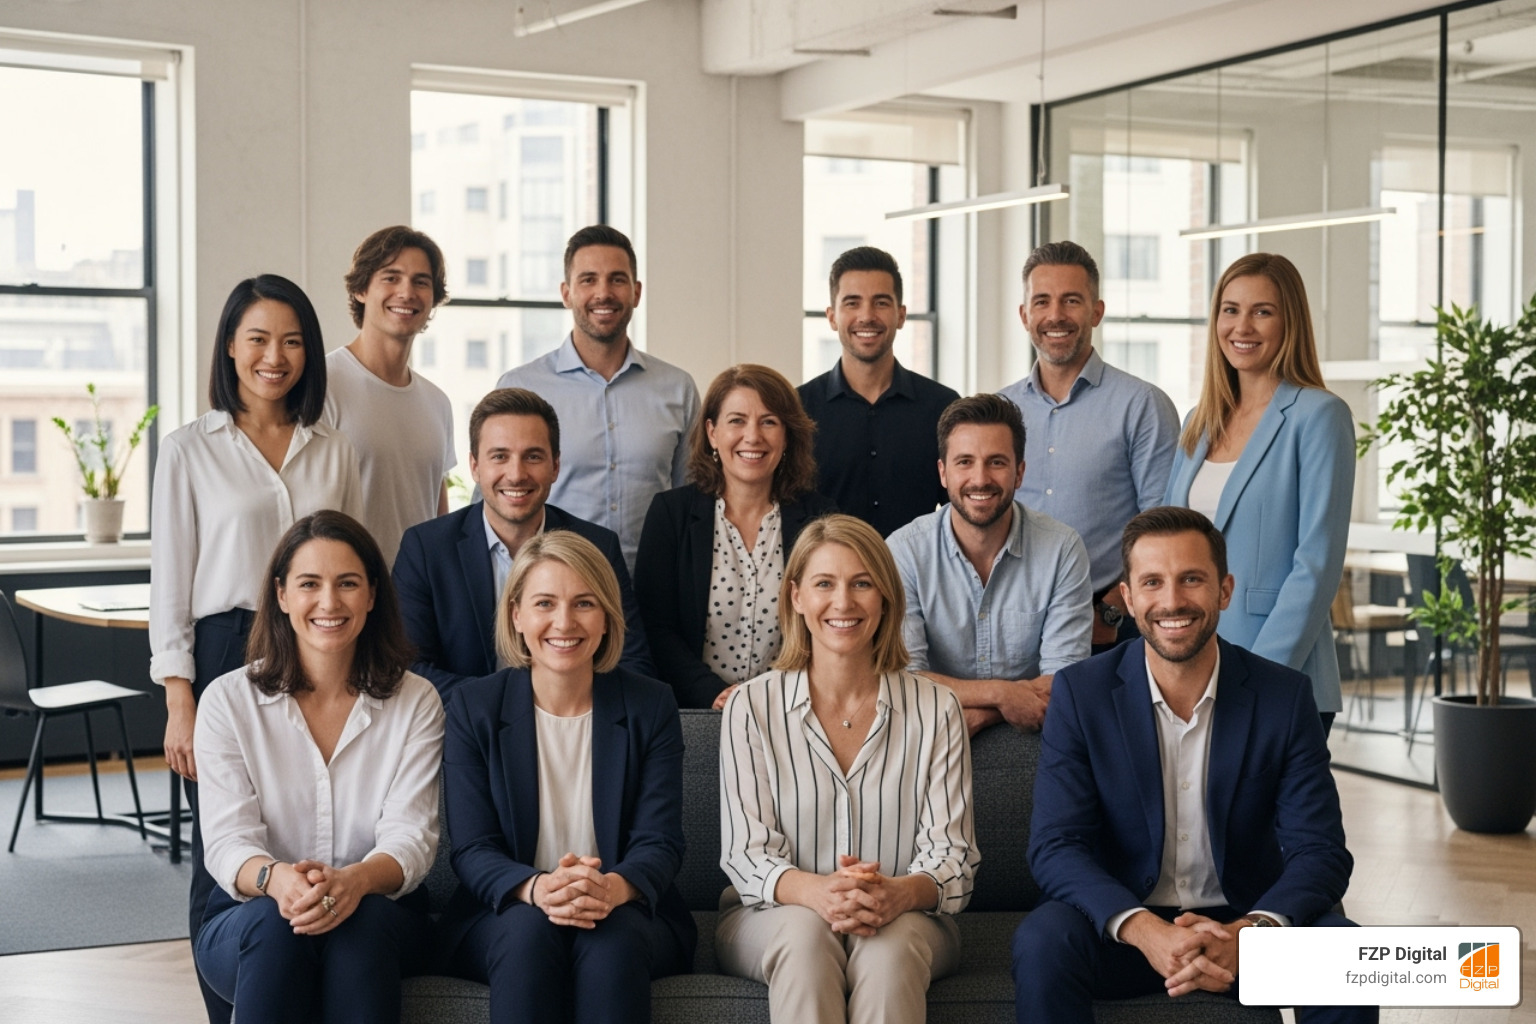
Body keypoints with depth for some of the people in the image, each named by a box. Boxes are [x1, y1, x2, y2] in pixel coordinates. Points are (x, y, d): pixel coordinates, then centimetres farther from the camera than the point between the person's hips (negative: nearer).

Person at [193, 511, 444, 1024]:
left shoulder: (416, 703, 2)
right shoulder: (229, 701, 0)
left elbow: (409, 838, -8)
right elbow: (227, 841, -8)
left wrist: (354, 881, -33)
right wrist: (275, 879, -34)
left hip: (379, 911, 0)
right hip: (247, 919, 0)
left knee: (358, 922, -34)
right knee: (274, 924, -35)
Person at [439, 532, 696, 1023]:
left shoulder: (651, 707, 2)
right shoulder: (474, 707, 1)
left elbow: (660, 841, -4)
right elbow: (472, 850, -5)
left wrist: (613, 888, -29)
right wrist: (536, 889, -28)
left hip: (629, 912, 0)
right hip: (504, 913, 0)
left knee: (612, 936, -33)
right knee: (529, 928, -33)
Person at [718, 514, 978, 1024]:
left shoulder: (936, 710, 4)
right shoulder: (751, 708, 2)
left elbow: (951, 854, 0)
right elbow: (746, 854, -4)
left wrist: (899, 894, -25)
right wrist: (816, 893, -27)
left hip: (906, 919, 0)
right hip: (772, 915, 0)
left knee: (891, 947, -35)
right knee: (805, 933, -36)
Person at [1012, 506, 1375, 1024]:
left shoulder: (1285, 696, -4)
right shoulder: (1080, 692, -6)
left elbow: (1320, 851, -8)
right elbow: (1055, 846, -12)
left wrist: (1250, 933, -29)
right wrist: (1146, 931, -30)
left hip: (1244, 921, 1)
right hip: (1123, 930, -1)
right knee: (1041, 943, -31)